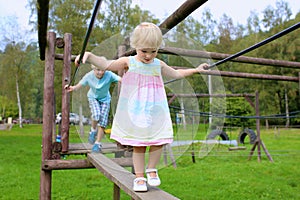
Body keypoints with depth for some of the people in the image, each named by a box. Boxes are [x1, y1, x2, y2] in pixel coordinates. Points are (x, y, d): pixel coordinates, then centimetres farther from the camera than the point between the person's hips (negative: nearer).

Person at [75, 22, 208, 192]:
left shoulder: (158, 65, 8)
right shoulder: (128, 63, -3)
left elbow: (176, 74, 23)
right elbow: (106, 64, -12)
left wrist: (196, 70, 25)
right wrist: (88, 55, -27)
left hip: (155, 113, 3)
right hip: (134, 114, -3)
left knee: (158, 143, 1)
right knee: (138, 146, 3)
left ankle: (152, 170, 26)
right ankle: (139, 177, 18)